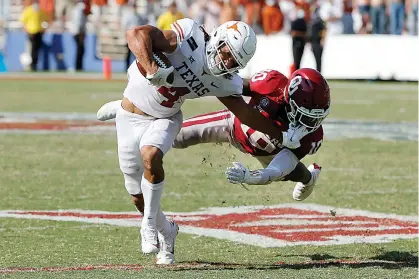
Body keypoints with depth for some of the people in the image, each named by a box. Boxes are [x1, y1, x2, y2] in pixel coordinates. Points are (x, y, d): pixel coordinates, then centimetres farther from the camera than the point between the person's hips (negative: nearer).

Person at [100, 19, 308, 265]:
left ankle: (150, 225, -13)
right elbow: (137, 34, -36)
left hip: (165, 119, 2)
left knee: (151, 156, -32)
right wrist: (152, 69, -50)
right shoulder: (190, 37, -26)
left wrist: (282, 135, 10)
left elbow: (246, 114, 6)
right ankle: (165, 232, 36)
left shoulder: (224, 82, -9)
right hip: (130, 117, -2)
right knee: (139, 195, 5)